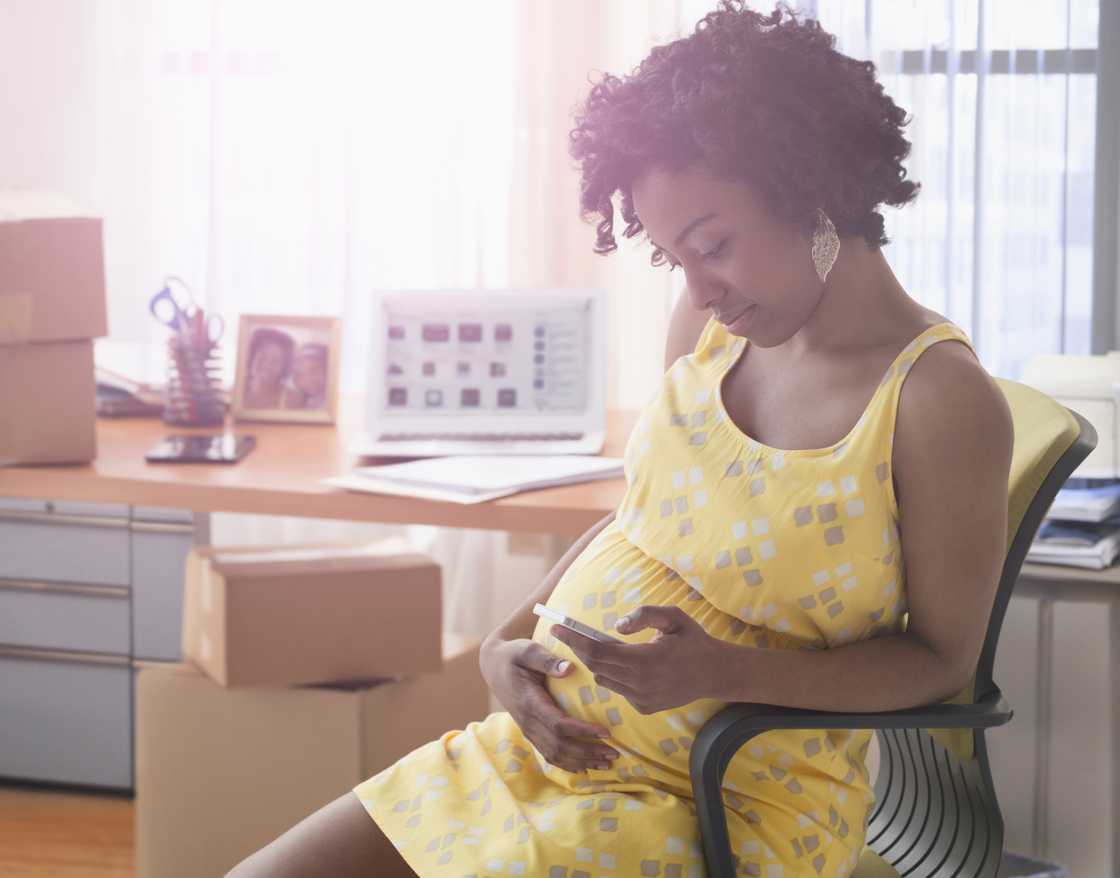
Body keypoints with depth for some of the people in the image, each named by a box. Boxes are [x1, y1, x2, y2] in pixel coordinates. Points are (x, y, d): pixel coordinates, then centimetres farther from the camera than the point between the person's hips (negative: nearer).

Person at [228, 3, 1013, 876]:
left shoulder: (941, 397, -17)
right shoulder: (712, 321, 3)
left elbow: (941, 658, -10)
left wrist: (728, 671, -23)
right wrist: (508, 641, -1)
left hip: (725, 807, -7)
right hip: (547, 744, 7)